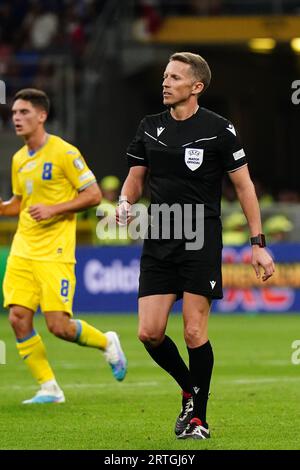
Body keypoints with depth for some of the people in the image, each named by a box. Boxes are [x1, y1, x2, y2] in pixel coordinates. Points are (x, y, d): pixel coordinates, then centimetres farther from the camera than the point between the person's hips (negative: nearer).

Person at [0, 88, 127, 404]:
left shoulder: (64, 152, -9)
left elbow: (93, 195, -8)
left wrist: (53, 209, -18)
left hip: (54, 254, -6)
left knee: (59, 326, -11)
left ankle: (107, 343, 19)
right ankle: (48, 389, 4)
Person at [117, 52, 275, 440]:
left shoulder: (218, 129, -4)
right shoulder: (150, 128, 9)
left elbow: (244, 186, 0)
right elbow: (136, 176, 19)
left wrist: (257, 244, -4)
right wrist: (125, 203, -5)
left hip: (201, 244, -4)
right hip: (158, 242, 5)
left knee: (194, 333, -7)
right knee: (149, 333, -3)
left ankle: (198, 417, 8)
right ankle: (190, 390, 22)